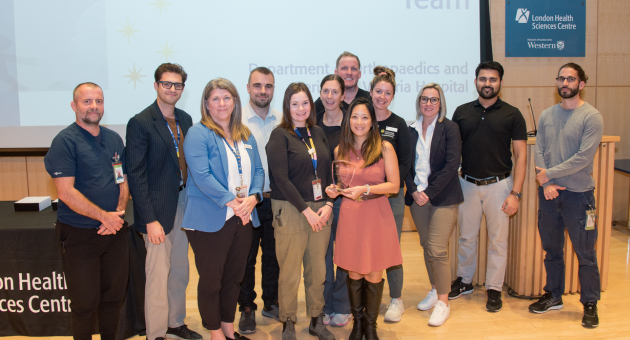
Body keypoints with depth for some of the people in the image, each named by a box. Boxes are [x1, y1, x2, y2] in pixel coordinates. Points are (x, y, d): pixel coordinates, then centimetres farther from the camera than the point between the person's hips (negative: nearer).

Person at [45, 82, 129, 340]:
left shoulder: (114, 139, 9)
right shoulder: (65, 141, -10)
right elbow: (66, 192, -17)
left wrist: (119, 213, -6)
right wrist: (105, 216, -16)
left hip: (115, 231, 5)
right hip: (80, 234, -5)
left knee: (114, 295, 14)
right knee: (85, 302, 5)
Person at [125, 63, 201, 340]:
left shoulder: (185, 119, 9)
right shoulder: (141, 123, -11)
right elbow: (136, 175, -14)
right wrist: (150, 219, -18)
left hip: (184, 203, 7)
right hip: (158, 208, -6)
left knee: (180, 270, 17)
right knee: (158, 273, 2)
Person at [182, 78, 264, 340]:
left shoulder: (246, 136, 13)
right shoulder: (198, 134, -9)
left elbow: (258, 170, 10)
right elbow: (201, 175, -19)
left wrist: (253, 198, -8)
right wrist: (232, 202, -20)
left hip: (243, 219, 6)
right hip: (210, 221, -6)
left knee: (234, 276, 17)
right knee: (211, 279, 6)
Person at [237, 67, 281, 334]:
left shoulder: (282, 121, 5)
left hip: (276, 199, 3)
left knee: (273, 255, 15)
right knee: (246, 257, 8)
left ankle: (271, 302, 32)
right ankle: (246, 308, 24)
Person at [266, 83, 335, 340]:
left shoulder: (318, 133, 11)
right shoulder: (280, 135, -5)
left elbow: (328, 172, 12)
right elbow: (281, 178, -12)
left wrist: (328, 204, -2)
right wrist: (306, 210, -13)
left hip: (321, 210, 5)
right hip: (290, 211, -5)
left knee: (317, 269, 10)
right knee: (290, 272, 2)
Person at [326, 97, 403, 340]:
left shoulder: (385, 148, -4)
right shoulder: (340, 150, 7)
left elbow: (394, 185, -6)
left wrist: (366, 189, -17)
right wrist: (334, 190, -2)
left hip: (376, 215, -2)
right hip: (349, 216, 3)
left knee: (373, 275, 3)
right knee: (354, 274, 9)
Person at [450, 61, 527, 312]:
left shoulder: (512, 114, -3)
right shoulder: (462, 112, 3)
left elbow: (521, 156, -4)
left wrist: (515, 193, -11)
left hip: (499, 185, -2)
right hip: (468, 184, 2)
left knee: (497, 240, 7)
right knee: (466, 237, 13)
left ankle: (494, 289, 20)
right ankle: (464, 281, 30)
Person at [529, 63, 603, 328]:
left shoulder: (591, 117, -7)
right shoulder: (546, 115, 8)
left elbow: (583, 157, -15)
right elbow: (539, 151, 3)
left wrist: (549, 174, -13)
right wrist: (546, 184, -10)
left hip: (578, 193, -4)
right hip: (548, 192, 5)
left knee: (585, 252, 3)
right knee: (551, 249, 15)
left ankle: (590, 304, 17)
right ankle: (553, 296, 29)